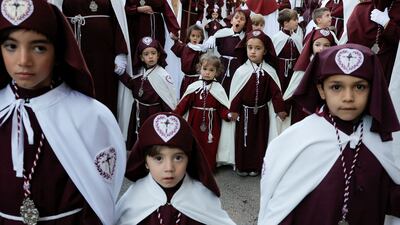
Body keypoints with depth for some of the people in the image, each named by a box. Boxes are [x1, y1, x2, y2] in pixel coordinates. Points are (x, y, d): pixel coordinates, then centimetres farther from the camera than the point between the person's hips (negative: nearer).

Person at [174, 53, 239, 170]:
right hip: (195, 122, 1)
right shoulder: (193, 87, -1)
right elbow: (183, 104, -1)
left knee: (210, 147, 4)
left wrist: (229, 115, -24)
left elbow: (222, 108, -5)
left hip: (211, 124, -1)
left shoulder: (218, 89, -3)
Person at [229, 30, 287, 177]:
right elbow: (235, 92, -8)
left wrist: (280, 109, -3)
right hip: (245, 111, -1)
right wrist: (233, 111, -7)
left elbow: (275, 91, -4)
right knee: (243, 138, 7)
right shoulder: (241, 71, -10)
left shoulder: (269, 71, -7)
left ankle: (256, 166, 24)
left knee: (260, 138, 10)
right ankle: (242, 166, 21)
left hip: (261, 111, 1)